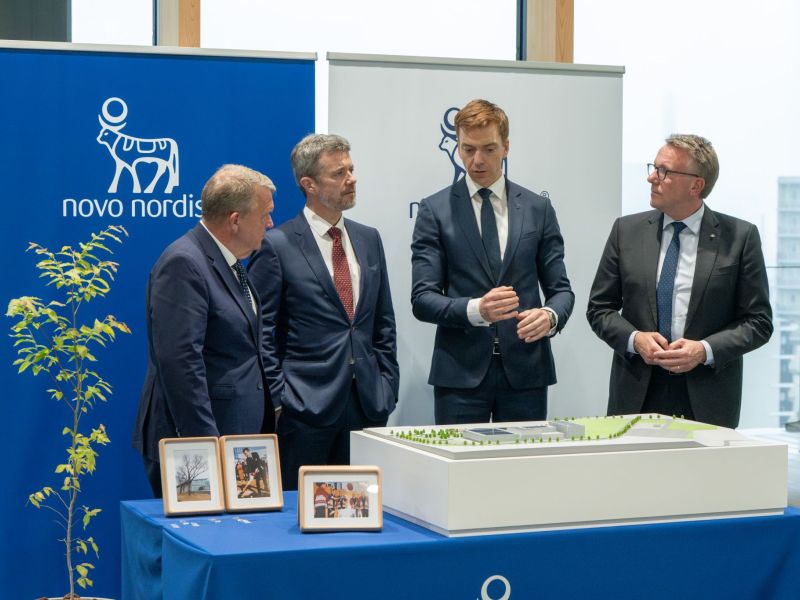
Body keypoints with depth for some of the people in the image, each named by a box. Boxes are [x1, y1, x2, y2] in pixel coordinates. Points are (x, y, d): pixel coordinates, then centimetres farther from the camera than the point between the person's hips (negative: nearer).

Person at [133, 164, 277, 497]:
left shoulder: (229, 261, 15)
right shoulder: (183, 264, -16)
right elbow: (179, 362, -23)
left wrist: (266, 410, 23)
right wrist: (207, 445, -24)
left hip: (238, 433, 9)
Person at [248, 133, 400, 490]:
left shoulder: (368, 239, 12)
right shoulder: (277, 245, -6)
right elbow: (260, 331, -6)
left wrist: (387, 386, 9)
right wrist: (278, 398, -9)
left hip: (367, 405, 5)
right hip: (306, 406, -5)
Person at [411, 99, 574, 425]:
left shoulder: (538, 209, 9)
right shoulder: (434, 210, 2)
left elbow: (560, 289, 9)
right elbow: (422, 299, -4)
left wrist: (550, 315, -15)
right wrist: (475, 309, -22)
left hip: (525, 370, 2)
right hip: (460, 372, -2)